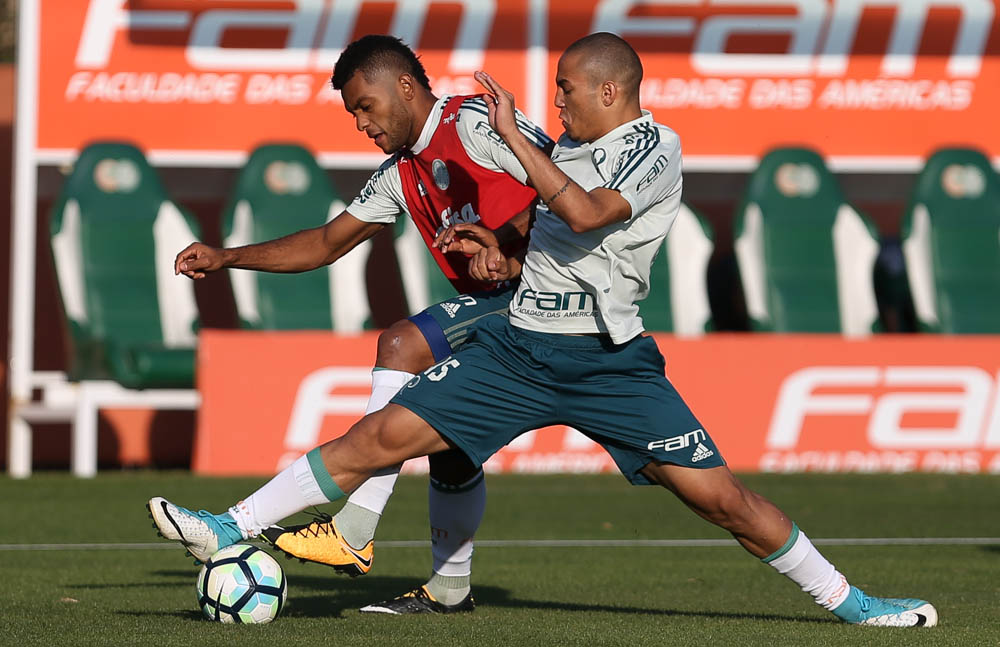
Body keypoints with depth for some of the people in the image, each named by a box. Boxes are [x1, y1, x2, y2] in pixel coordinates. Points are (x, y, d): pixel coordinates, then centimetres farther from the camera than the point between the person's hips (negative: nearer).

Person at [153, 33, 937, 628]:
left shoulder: (654, 147, -8)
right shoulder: (568, 147, 15)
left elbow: (586, 213, -26)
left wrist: (512, 134, -22)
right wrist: (505, 260, 8)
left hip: (607, 358, -6)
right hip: (519, 344, 6)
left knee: (716, 492, -9)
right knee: (382, 435, -5)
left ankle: (844, 598, 7)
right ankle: (229, 532, -4)